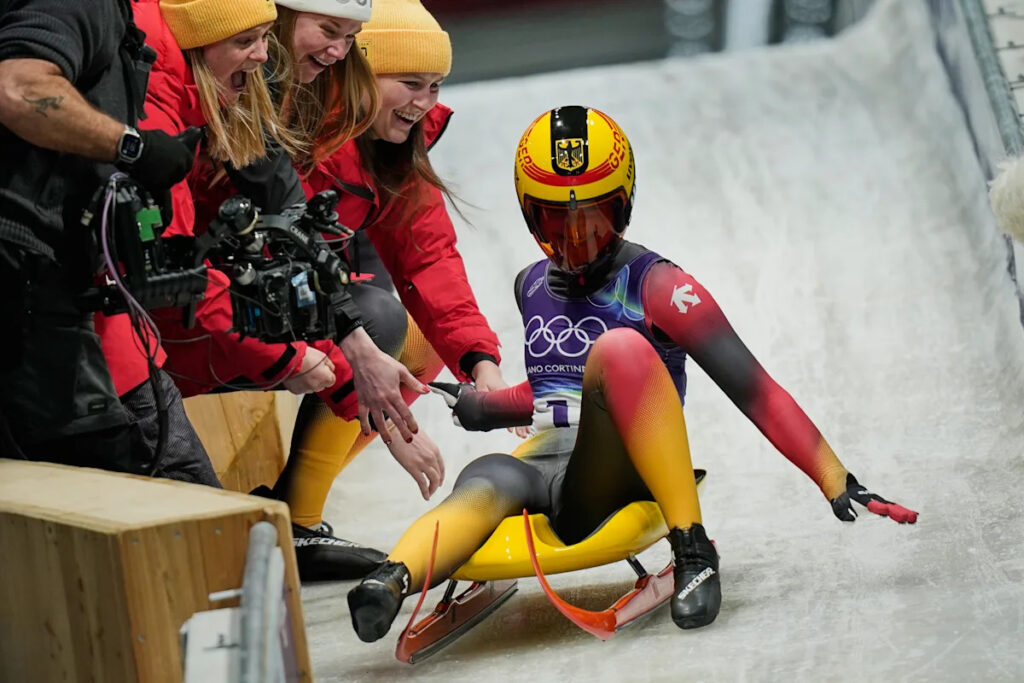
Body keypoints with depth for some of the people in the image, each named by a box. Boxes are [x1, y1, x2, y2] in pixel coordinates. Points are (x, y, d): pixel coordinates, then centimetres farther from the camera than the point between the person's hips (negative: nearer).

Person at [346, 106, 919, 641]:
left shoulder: (654, 285, -1)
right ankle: (393, 581, -69)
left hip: (615, 479, -4)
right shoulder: (533, 287, 19)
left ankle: (693, 550, -37)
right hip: (542, 469, 4)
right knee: (487, 481, -36)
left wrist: (835, 480, -14)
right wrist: (484, 408, 24)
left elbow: (752, 389, -7)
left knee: (619, 348, -34)